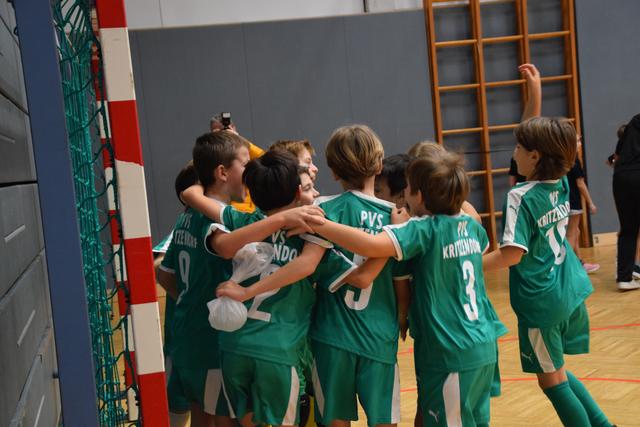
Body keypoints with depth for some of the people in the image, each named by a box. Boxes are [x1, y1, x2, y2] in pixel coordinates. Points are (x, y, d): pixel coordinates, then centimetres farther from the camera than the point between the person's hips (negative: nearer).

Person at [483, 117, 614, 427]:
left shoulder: (520, 197, -19)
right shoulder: (561, 185, 2)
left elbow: (512, 254, -26)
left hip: (541, 300, -8)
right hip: (570, 292, 8)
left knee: (551, 379, 9)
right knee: (557, 372, 22)